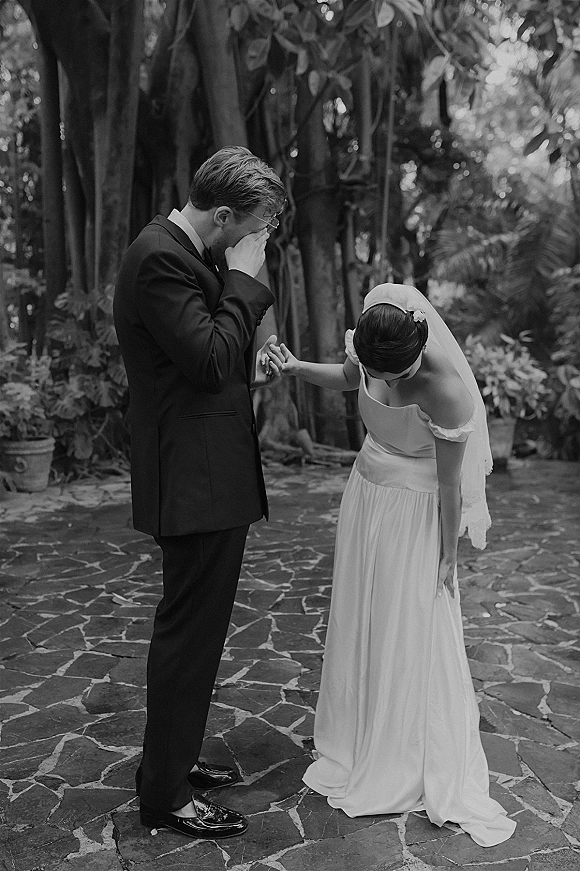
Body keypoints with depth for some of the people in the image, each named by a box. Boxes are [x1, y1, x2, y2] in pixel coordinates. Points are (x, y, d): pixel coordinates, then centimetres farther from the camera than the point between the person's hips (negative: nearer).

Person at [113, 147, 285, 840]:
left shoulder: (181, 254, 16)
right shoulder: (161, 259, -17)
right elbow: (211, 358, -23)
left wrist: (248, 368, 12)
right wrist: (244, 279, -14)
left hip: (207, 476, 11)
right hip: (196, 482, -11)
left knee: (193, 627, 20)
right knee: (189, 631, 0)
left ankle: (174, 760, 37)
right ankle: (165, 795, 18)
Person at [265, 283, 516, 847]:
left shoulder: (446, 389, -31)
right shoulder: (371, 348, -14)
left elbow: (450, 482, -20)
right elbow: (345, 379, 9)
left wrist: (448, 556, -9)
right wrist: (295, 367, -9)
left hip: (414, 510, -6)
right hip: (366, 490, 6)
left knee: (412, 636, 4)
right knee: (357, 625, 15)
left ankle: (419, 774, 27)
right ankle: (359, 752, 36)